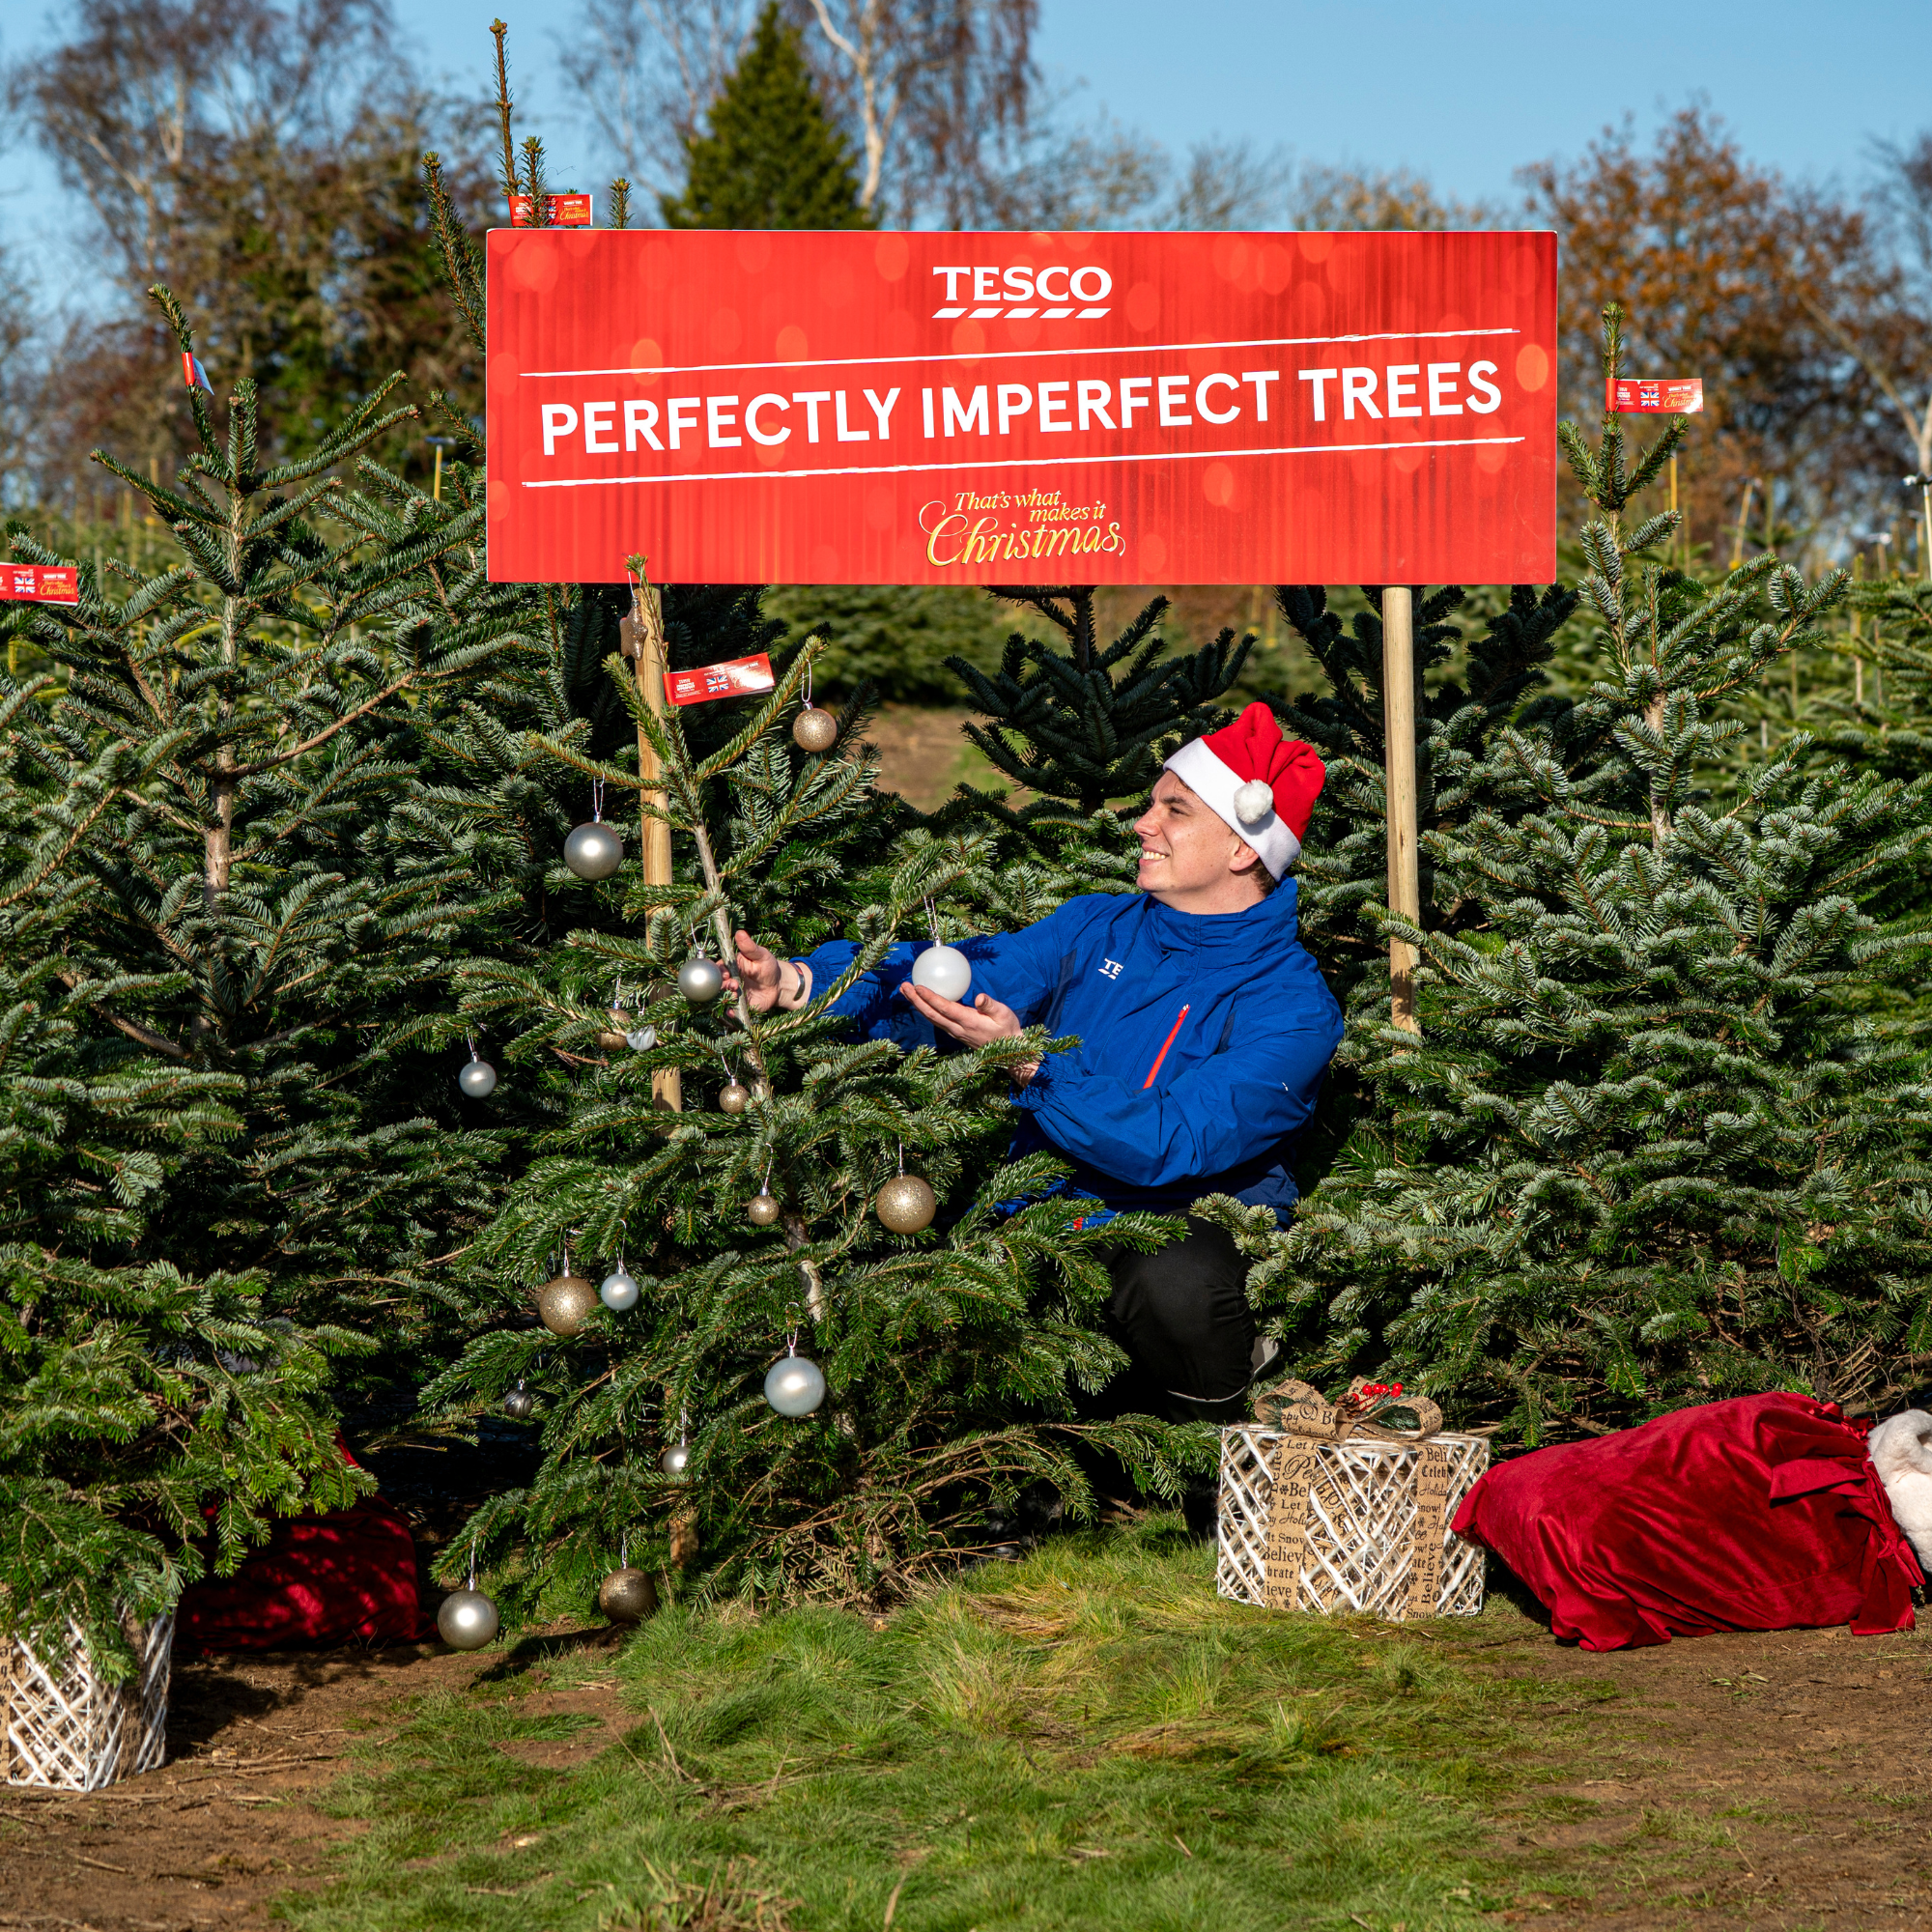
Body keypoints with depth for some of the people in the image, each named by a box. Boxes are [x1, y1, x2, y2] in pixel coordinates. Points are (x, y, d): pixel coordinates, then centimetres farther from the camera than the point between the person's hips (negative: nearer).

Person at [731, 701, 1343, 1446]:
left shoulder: (1292, 1005, -11)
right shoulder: (1098, 928, 9)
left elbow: (1167, 1145, -23)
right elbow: (953, 980, 1)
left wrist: (1028, 1064, -33)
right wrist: (797, 981, -15)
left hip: (1180, 1228, -5)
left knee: (1175, 1284, -40)